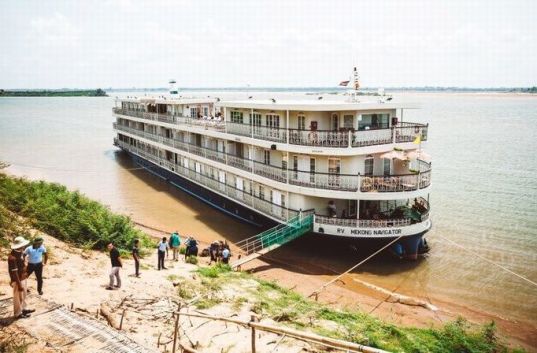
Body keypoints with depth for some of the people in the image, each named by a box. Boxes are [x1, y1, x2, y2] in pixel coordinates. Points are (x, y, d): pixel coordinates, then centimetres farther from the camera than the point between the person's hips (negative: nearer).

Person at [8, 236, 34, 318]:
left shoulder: (20, 253, 0)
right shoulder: (12, 257, -29)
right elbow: (14, 272, -26)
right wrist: (19, 284, -22)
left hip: (23, 278, 9)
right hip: (17, 280, -9)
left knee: (23, 295, 24)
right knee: (18, 297, 9)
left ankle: (23, 309, 41)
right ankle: (18, 313, 24)